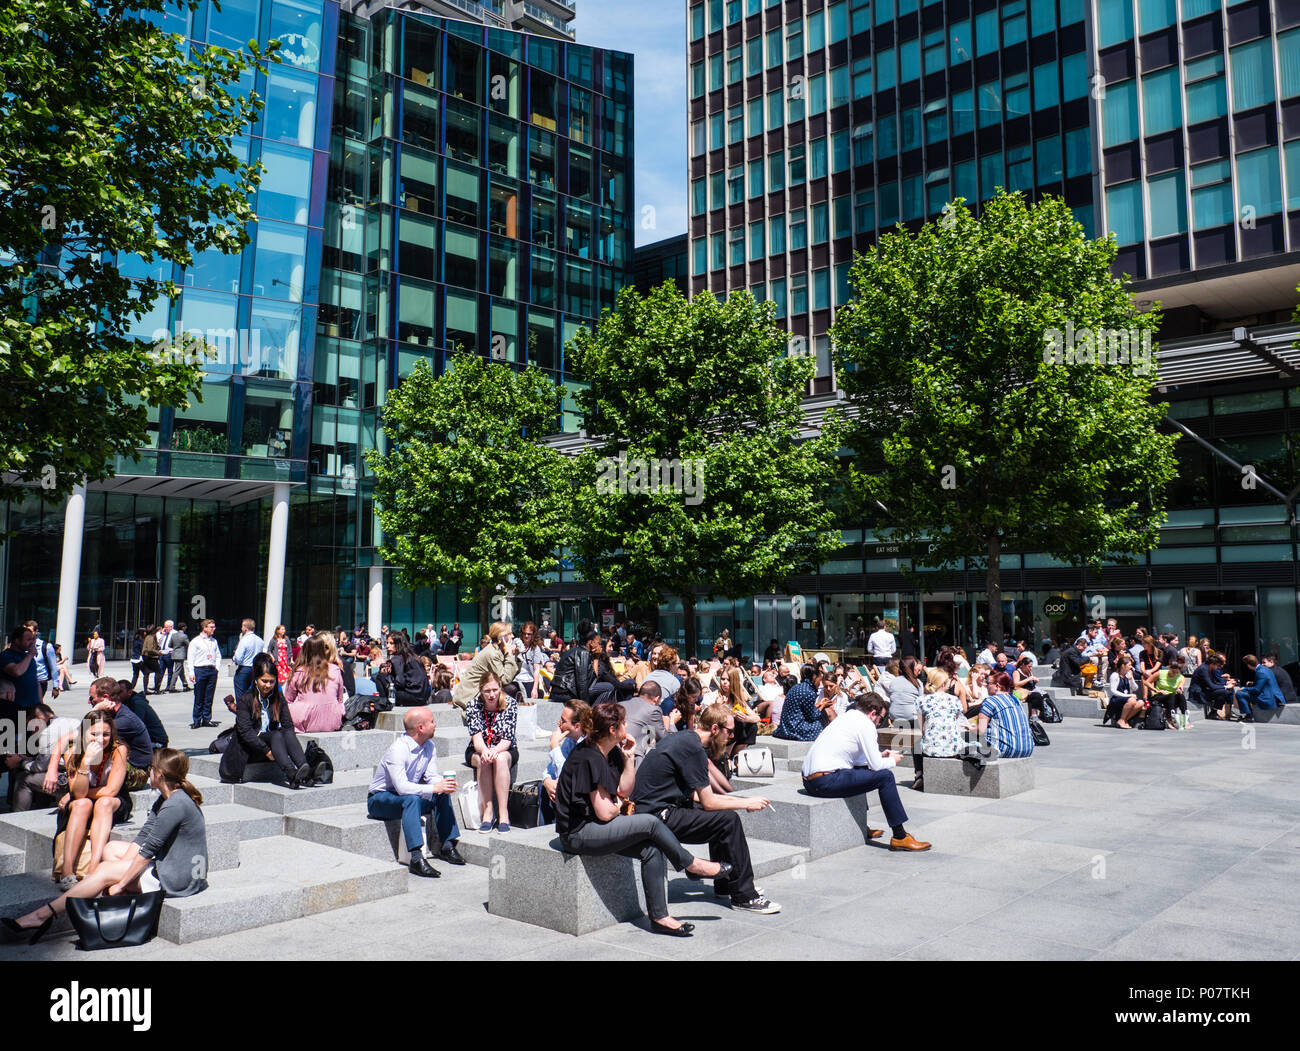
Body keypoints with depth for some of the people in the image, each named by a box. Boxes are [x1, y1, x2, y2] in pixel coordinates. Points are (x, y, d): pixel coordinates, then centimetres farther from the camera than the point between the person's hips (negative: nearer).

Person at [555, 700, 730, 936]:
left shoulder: (611, 752, 8)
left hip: (595, 827, 10)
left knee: (653, 850, -9)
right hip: (578, 834, -9)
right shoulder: (588, 759, -22)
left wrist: (628, 757, 1)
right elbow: (604, 813, -22)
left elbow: (625, 790, 11)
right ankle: (692, 866, 3)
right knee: (650, 823, -17)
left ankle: (659, 917, -5)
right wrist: (618, 809, 1)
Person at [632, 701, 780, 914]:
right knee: (728, 820, -14)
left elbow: (694, 795, 19)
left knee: (720, 815, 18)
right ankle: (744, 897, -5)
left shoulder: (684, 738, 13)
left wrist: (741, 801, 14)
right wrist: (746, 803, 0)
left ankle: (725, 885, 23)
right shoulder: (693, 748, -17)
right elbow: (708, 802, -14)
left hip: (652, 808, 11)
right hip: (657, 817, -11)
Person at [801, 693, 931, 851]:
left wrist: (880, 756, 28)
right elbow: (876, 765, -6)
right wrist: (892, 761, 14)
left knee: (860, 771, 33)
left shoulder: (846, 718, 22)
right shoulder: (866, 724, -5)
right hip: (826, 782, -10)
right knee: (885, 776, -5)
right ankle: (900, 837, -2)